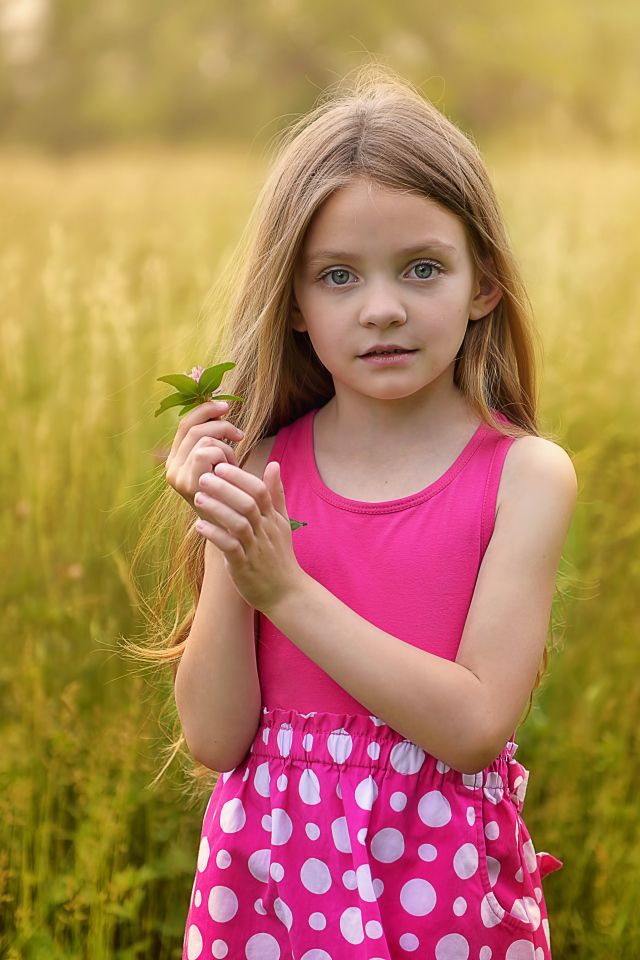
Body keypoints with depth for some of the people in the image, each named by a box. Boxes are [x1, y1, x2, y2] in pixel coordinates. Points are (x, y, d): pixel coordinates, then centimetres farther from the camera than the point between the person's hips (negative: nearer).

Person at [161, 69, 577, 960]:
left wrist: (284, 586, -19)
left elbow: (477, 726, -17)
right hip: (270, 873, 2)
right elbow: (218, 739, -6)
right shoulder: (258, 469, -3)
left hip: (448, 883, -1)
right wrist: (223, 540, -17)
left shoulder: (525, 474, -9)